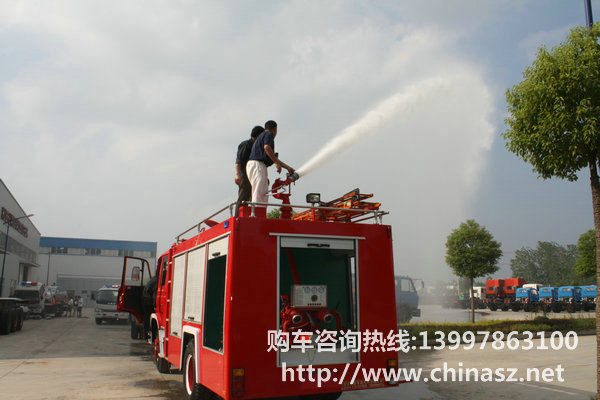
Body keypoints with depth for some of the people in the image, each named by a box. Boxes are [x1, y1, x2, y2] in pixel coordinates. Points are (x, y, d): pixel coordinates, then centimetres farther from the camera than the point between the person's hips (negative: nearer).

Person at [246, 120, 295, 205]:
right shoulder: (269, 134, 2)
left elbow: (273, 158, 30)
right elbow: (267, 147, -20)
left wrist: (288, 167, 31)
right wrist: (276, 163, -16)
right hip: (257, 164, -10)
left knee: (264, 195, 9)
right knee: (258, 195, -15)